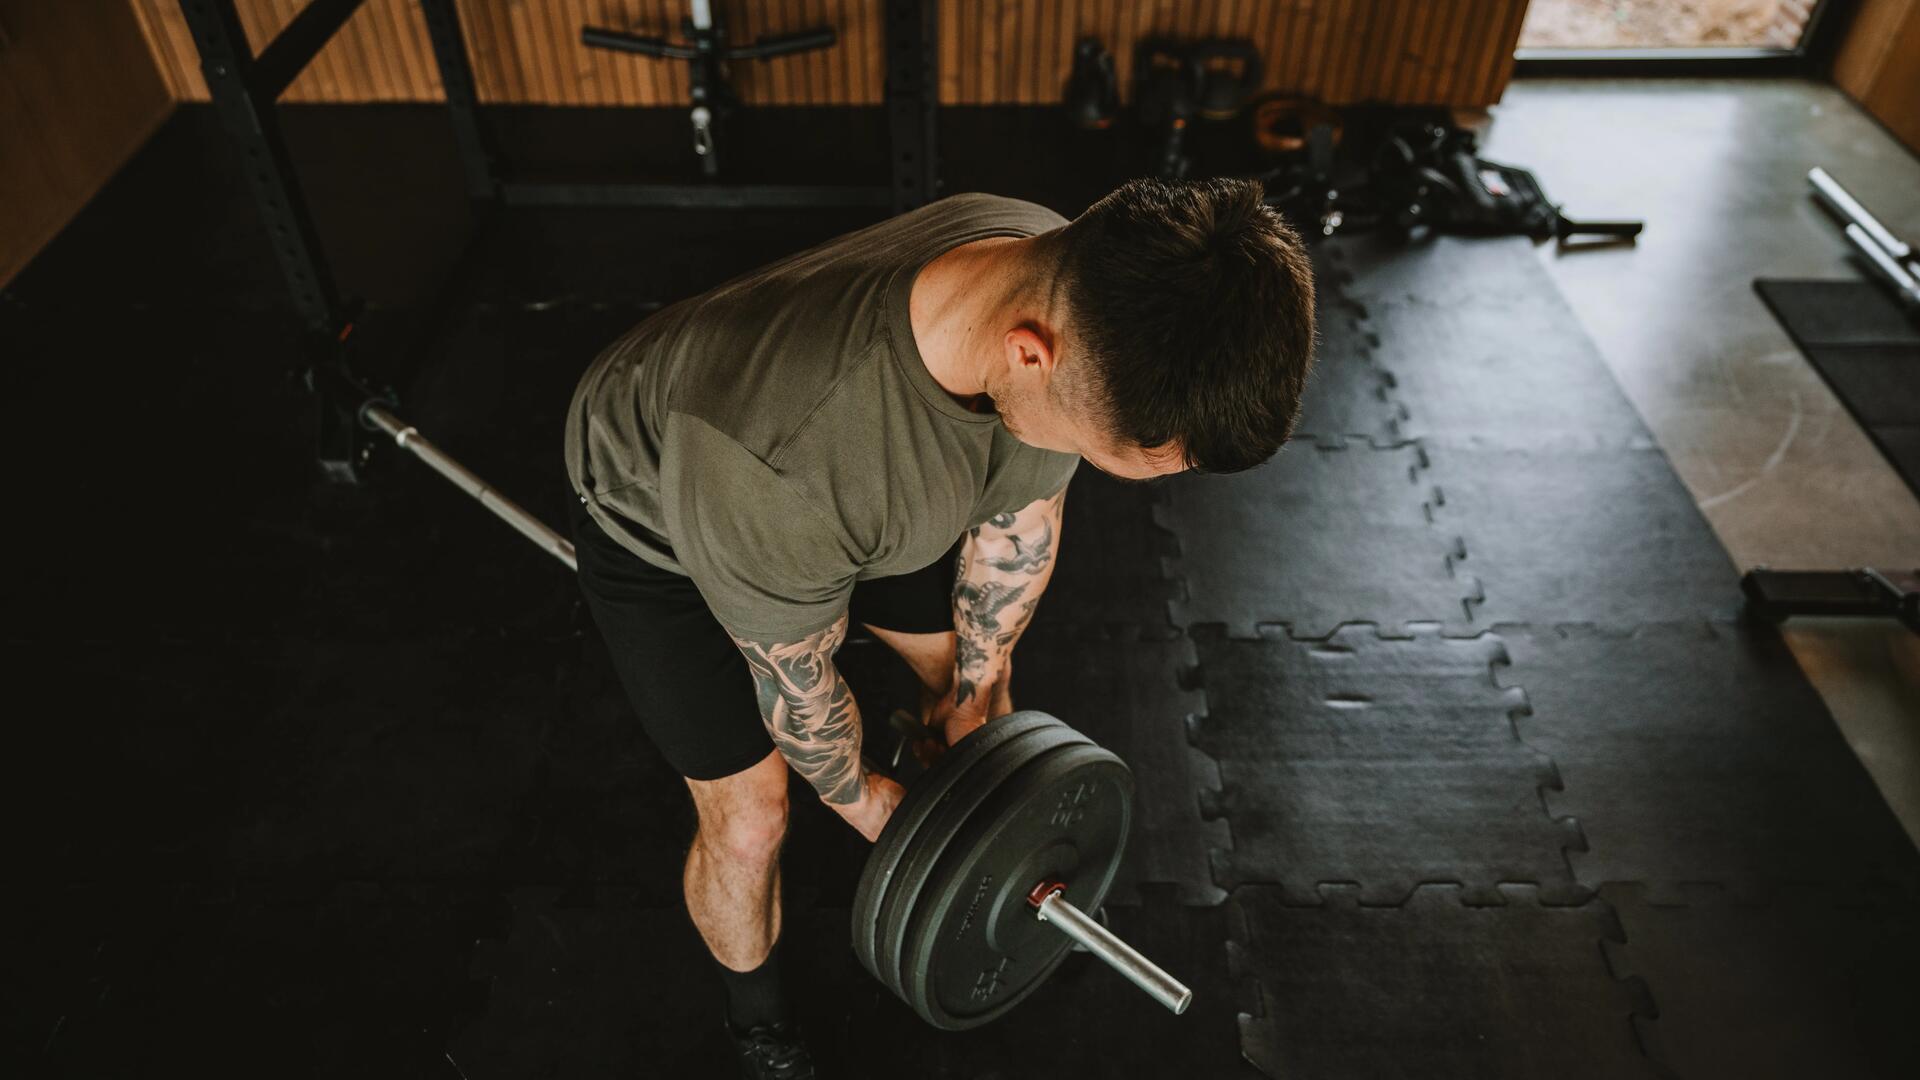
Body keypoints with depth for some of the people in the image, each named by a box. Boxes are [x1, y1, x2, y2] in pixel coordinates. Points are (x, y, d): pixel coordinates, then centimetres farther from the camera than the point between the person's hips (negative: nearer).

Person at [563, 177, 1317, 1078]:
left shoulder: (1078, 293, -29)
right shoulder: (778, 458, -47)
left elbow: (1022, 511, -9)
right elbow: (795, 679, -24)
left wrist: (977, 688, 3)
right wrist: (856, 797, -4)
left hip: (851, 477, 6)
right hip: (659, 516, -5)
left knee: (978, 669, 16)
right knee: (749, 820, -2)